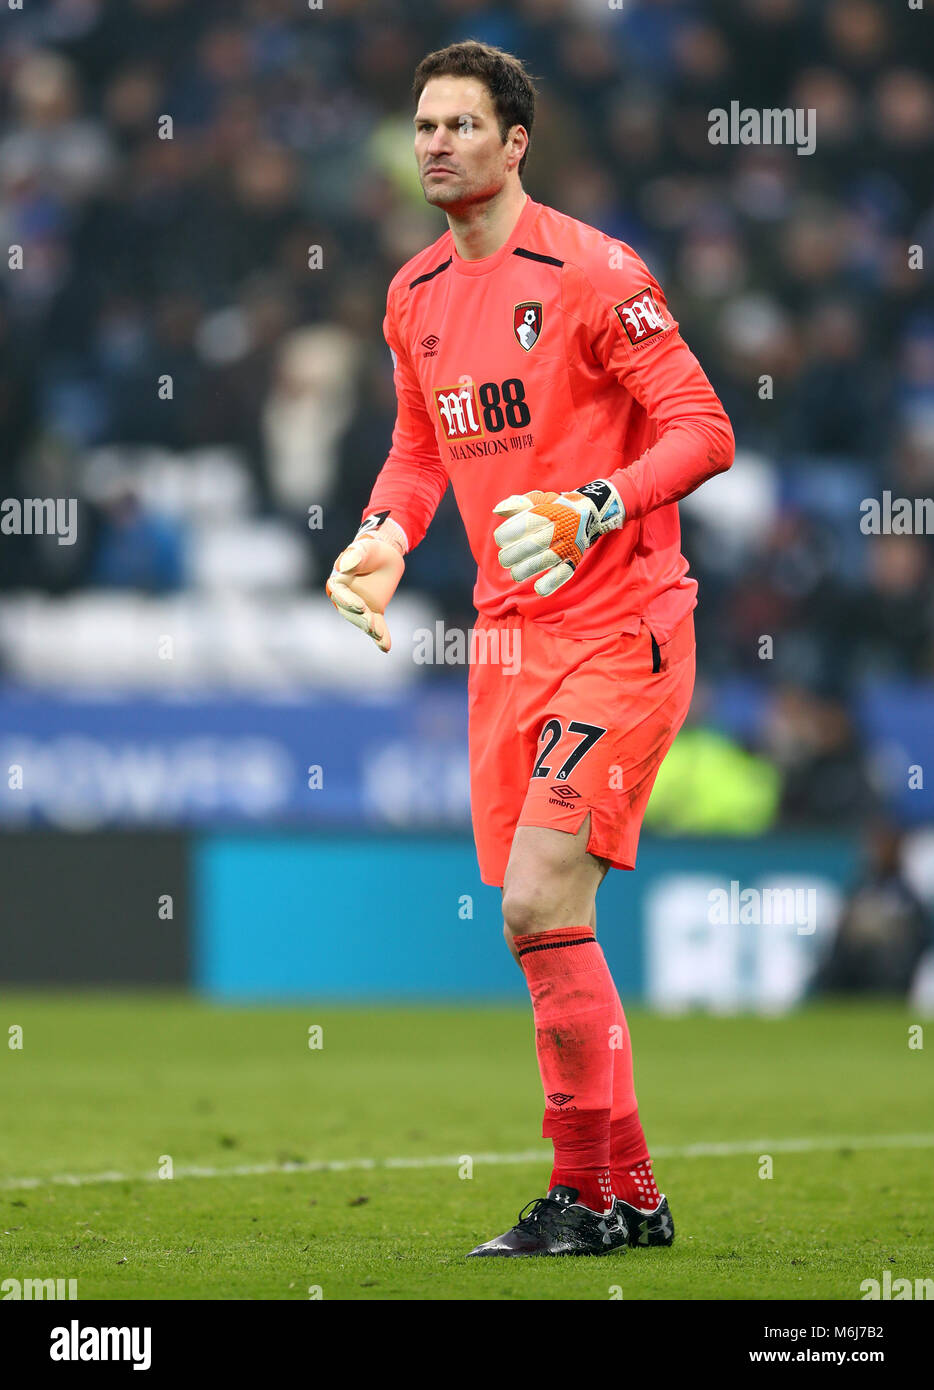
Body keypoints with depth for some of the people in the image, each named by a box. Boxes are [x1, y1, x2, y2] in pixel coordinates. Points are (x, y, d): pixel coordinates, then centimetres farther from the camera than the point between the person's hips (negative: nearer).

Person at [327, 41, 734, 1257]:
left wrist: (587, 511, -25)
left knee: (540, 903, -16)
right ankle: (630, 1199, 15)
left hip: (618, 630, -7)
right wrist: (387, 539, 4)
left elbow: (703, 430, -12)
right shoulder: (416, 294, 12)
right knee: (540, 924, 6)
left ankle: (589, 1197, -6)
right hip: (507, 639, 7)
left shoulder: (591, 274, -11)